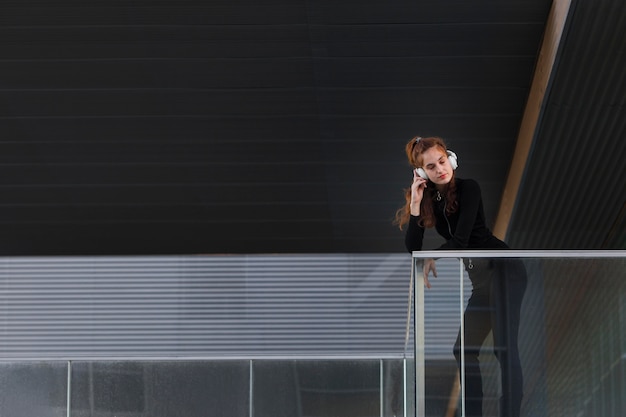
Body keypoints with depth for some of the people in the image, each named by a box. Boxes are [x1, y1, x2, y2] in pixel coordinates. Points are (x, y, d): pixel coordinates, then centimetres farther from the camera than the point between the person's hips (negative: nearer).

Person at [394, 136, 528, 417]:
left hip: (504, 268, -8)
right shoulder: (430, 199, 7)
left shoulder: (468, 188, -10)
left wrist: (432, 258, -4)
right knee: (464, 349, 6)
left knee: (505, 347, -16)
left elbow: (460, 240, -16)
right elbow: (413, 248, -2)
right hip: (481, 278, 8)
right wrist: (415, 203, -8)